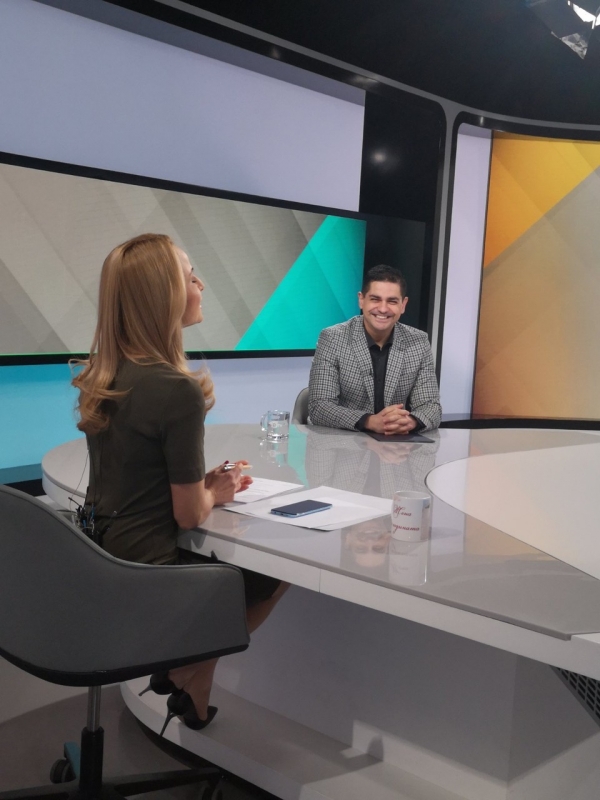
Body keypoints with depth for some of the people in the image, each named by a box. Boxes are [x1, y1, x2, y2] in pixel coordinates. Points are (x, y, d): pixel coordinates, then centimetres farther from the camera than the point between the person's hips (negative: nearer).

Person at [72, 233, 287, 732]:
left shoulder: (103, 376, -1)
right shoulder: (178, 390, -26)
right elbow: (189, 514, -18)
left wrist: (206, 480, 7)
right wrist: (217, 492, 2)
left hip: (99, 563, 8)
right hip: (147, 576, -7)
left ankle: (180, 662, 25)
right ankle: (189, 678, 23)